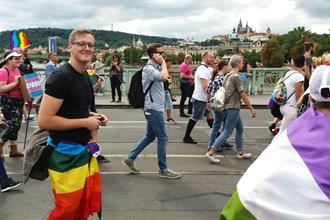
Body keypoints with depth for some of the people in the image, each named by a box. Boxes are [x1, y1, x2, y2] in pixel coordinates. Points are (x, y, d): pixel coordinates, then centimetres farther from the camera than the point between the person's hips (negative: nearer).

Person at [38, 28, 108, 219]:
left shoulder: (85, 76, 11)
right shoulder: (60, 76, -18)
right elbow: (44, 121, -23)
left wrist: (93, 116, 6)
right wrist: (85, 122, -18)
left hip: (85, 150, 9)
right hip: (66, 154, -8)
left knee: (90, 202, 16)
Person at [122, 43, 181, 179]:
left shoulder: (156, 68, 14)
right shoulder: (149, 68, -16)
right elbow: (164, 77, -32)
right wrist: (163, 62, -21)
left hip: (154, 108, 10)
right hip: (153, 109, -10)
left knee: (149, 137, 17)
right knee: (162, 139, -2)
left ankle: (130, 159, 24)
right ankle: (163, 170, 10)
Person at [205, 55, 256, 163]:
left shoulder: (227, 75, 11)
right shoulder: (236, 77, -16)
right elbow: (243, 95, -15)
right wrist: (251, 109, -9)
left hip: (229, 107, 10)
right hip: (233, 108, -10)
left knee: (240, 129, 18)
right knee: (227, 132, -6)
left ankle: (240, 152, 26)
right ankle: (211, 153, -5)